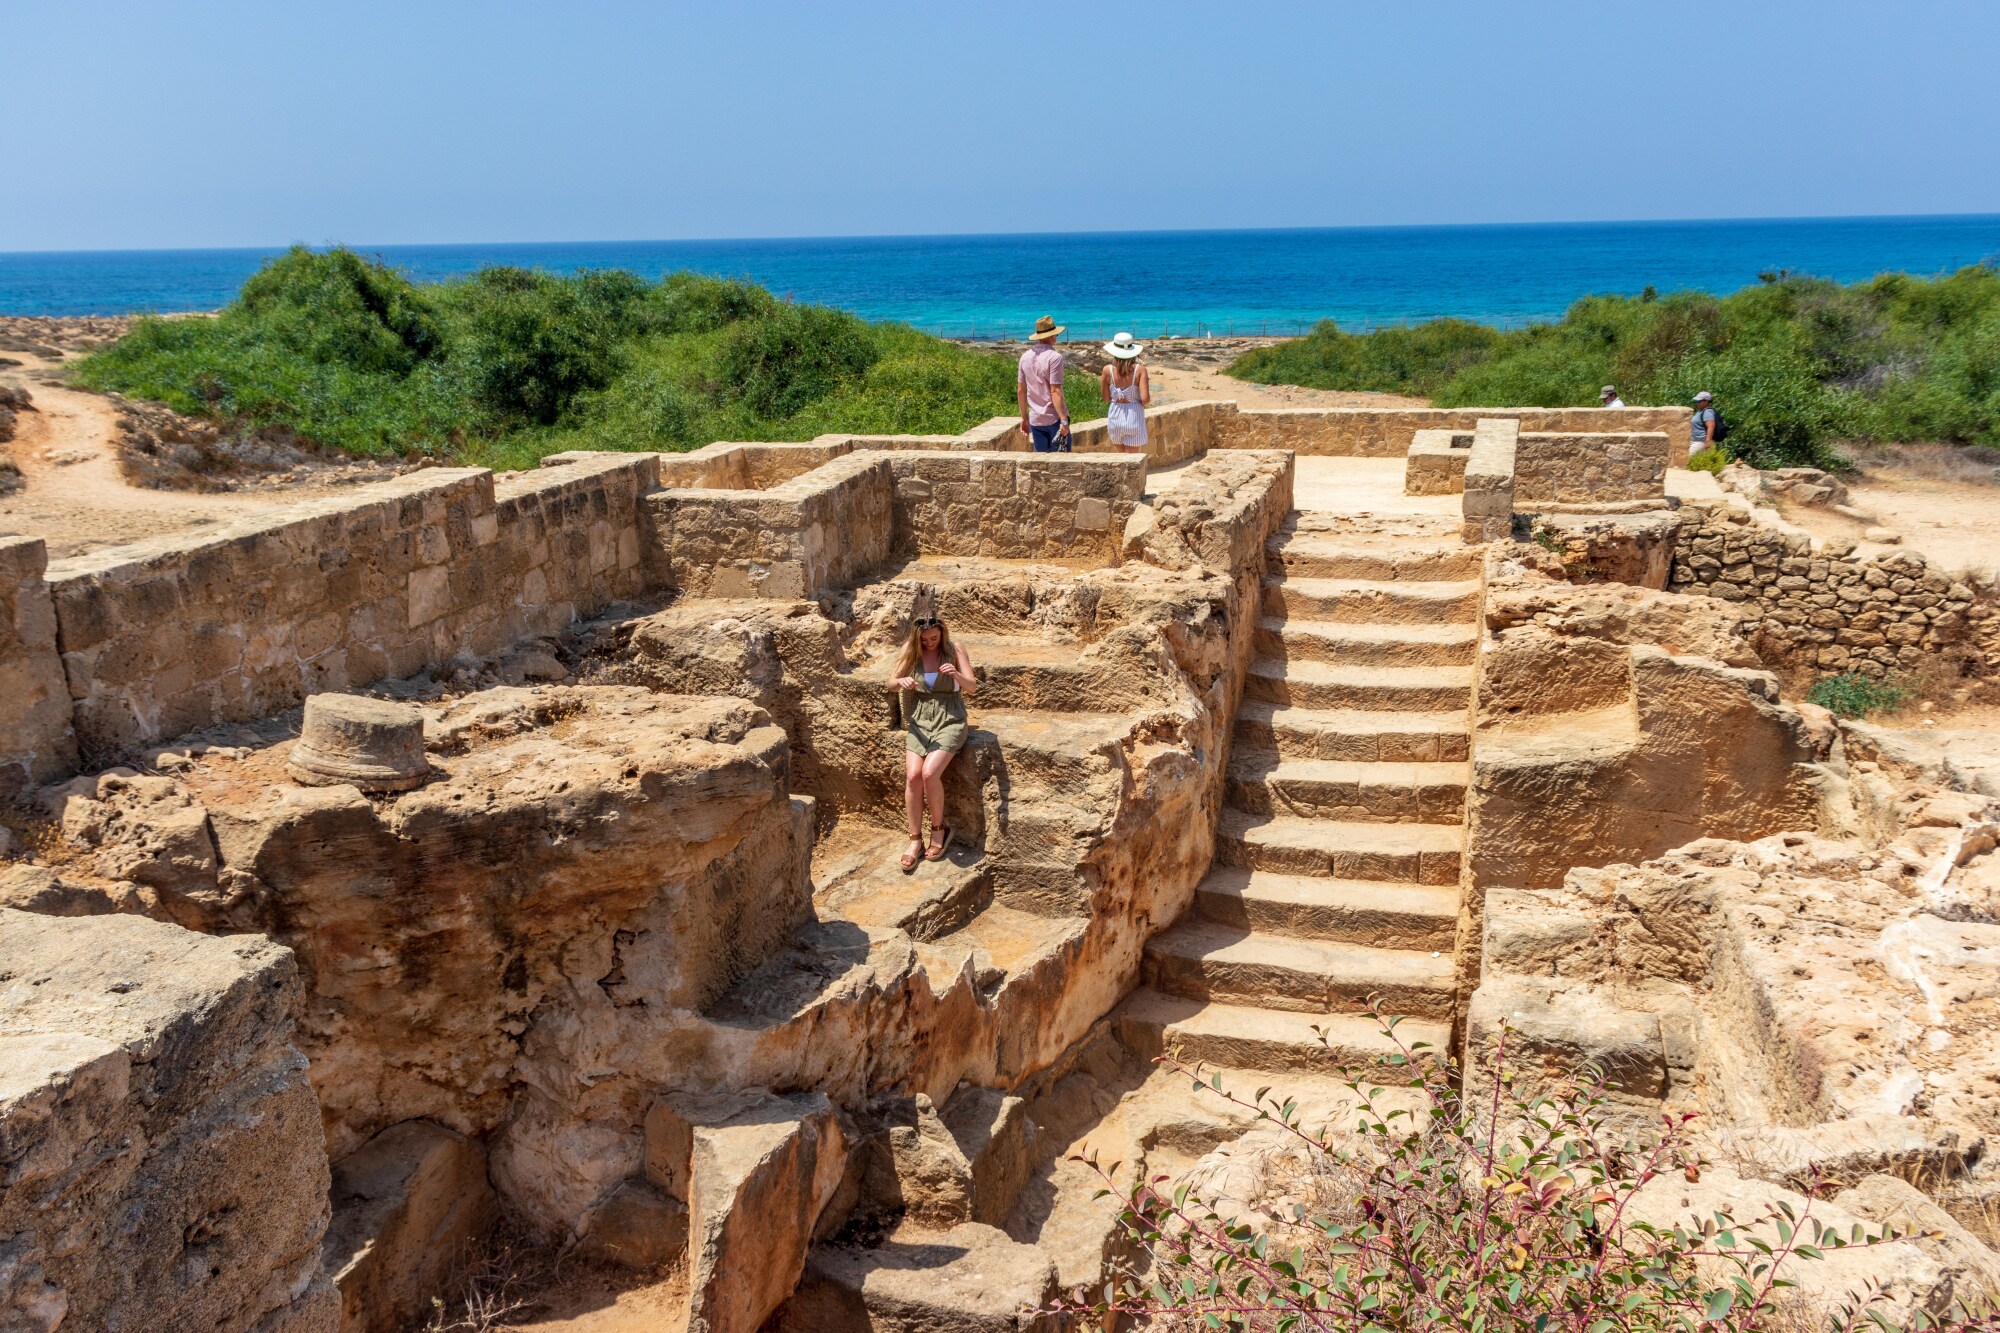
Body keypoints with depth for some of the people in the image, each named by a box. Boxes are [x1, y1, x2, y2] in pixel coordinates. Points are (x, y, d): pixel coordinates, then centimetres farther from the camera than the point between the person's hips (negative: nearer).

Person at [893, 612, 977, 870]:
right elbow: (892, 683, 7)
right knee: (913, 775, -18)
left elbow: (973, 688, -5)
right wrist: (902, 681, -18)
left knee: (929, 773, -25)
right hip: (919, 720, 3)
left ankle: (939, 827, -1)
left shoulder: (954, 650, -3)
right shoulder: (910, 651, 4)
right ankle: (915, 840, -6)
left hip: (949, 720, -3)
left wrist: (958, 675, -28)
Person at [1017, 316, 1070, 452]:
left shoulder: (1025, 356, 6)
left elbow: (1020, 390, 10)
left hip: (1035, 420, 6)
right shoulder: (1054, 357, -13)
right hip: (1054, 418, -6)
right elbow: (1055, 391, -19)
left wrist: (1024, 417, 19)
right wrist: (1064, 420, -18)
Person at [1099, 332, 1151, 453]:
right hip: (1134, 417, -2)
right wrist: (1144, 403, 5)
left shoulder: (1107, 370, -7)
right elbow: (1145, 399, -16)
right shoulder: (1140, 369, -11)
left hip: (1115, 417, 2)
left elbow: (1106, 398, 1)